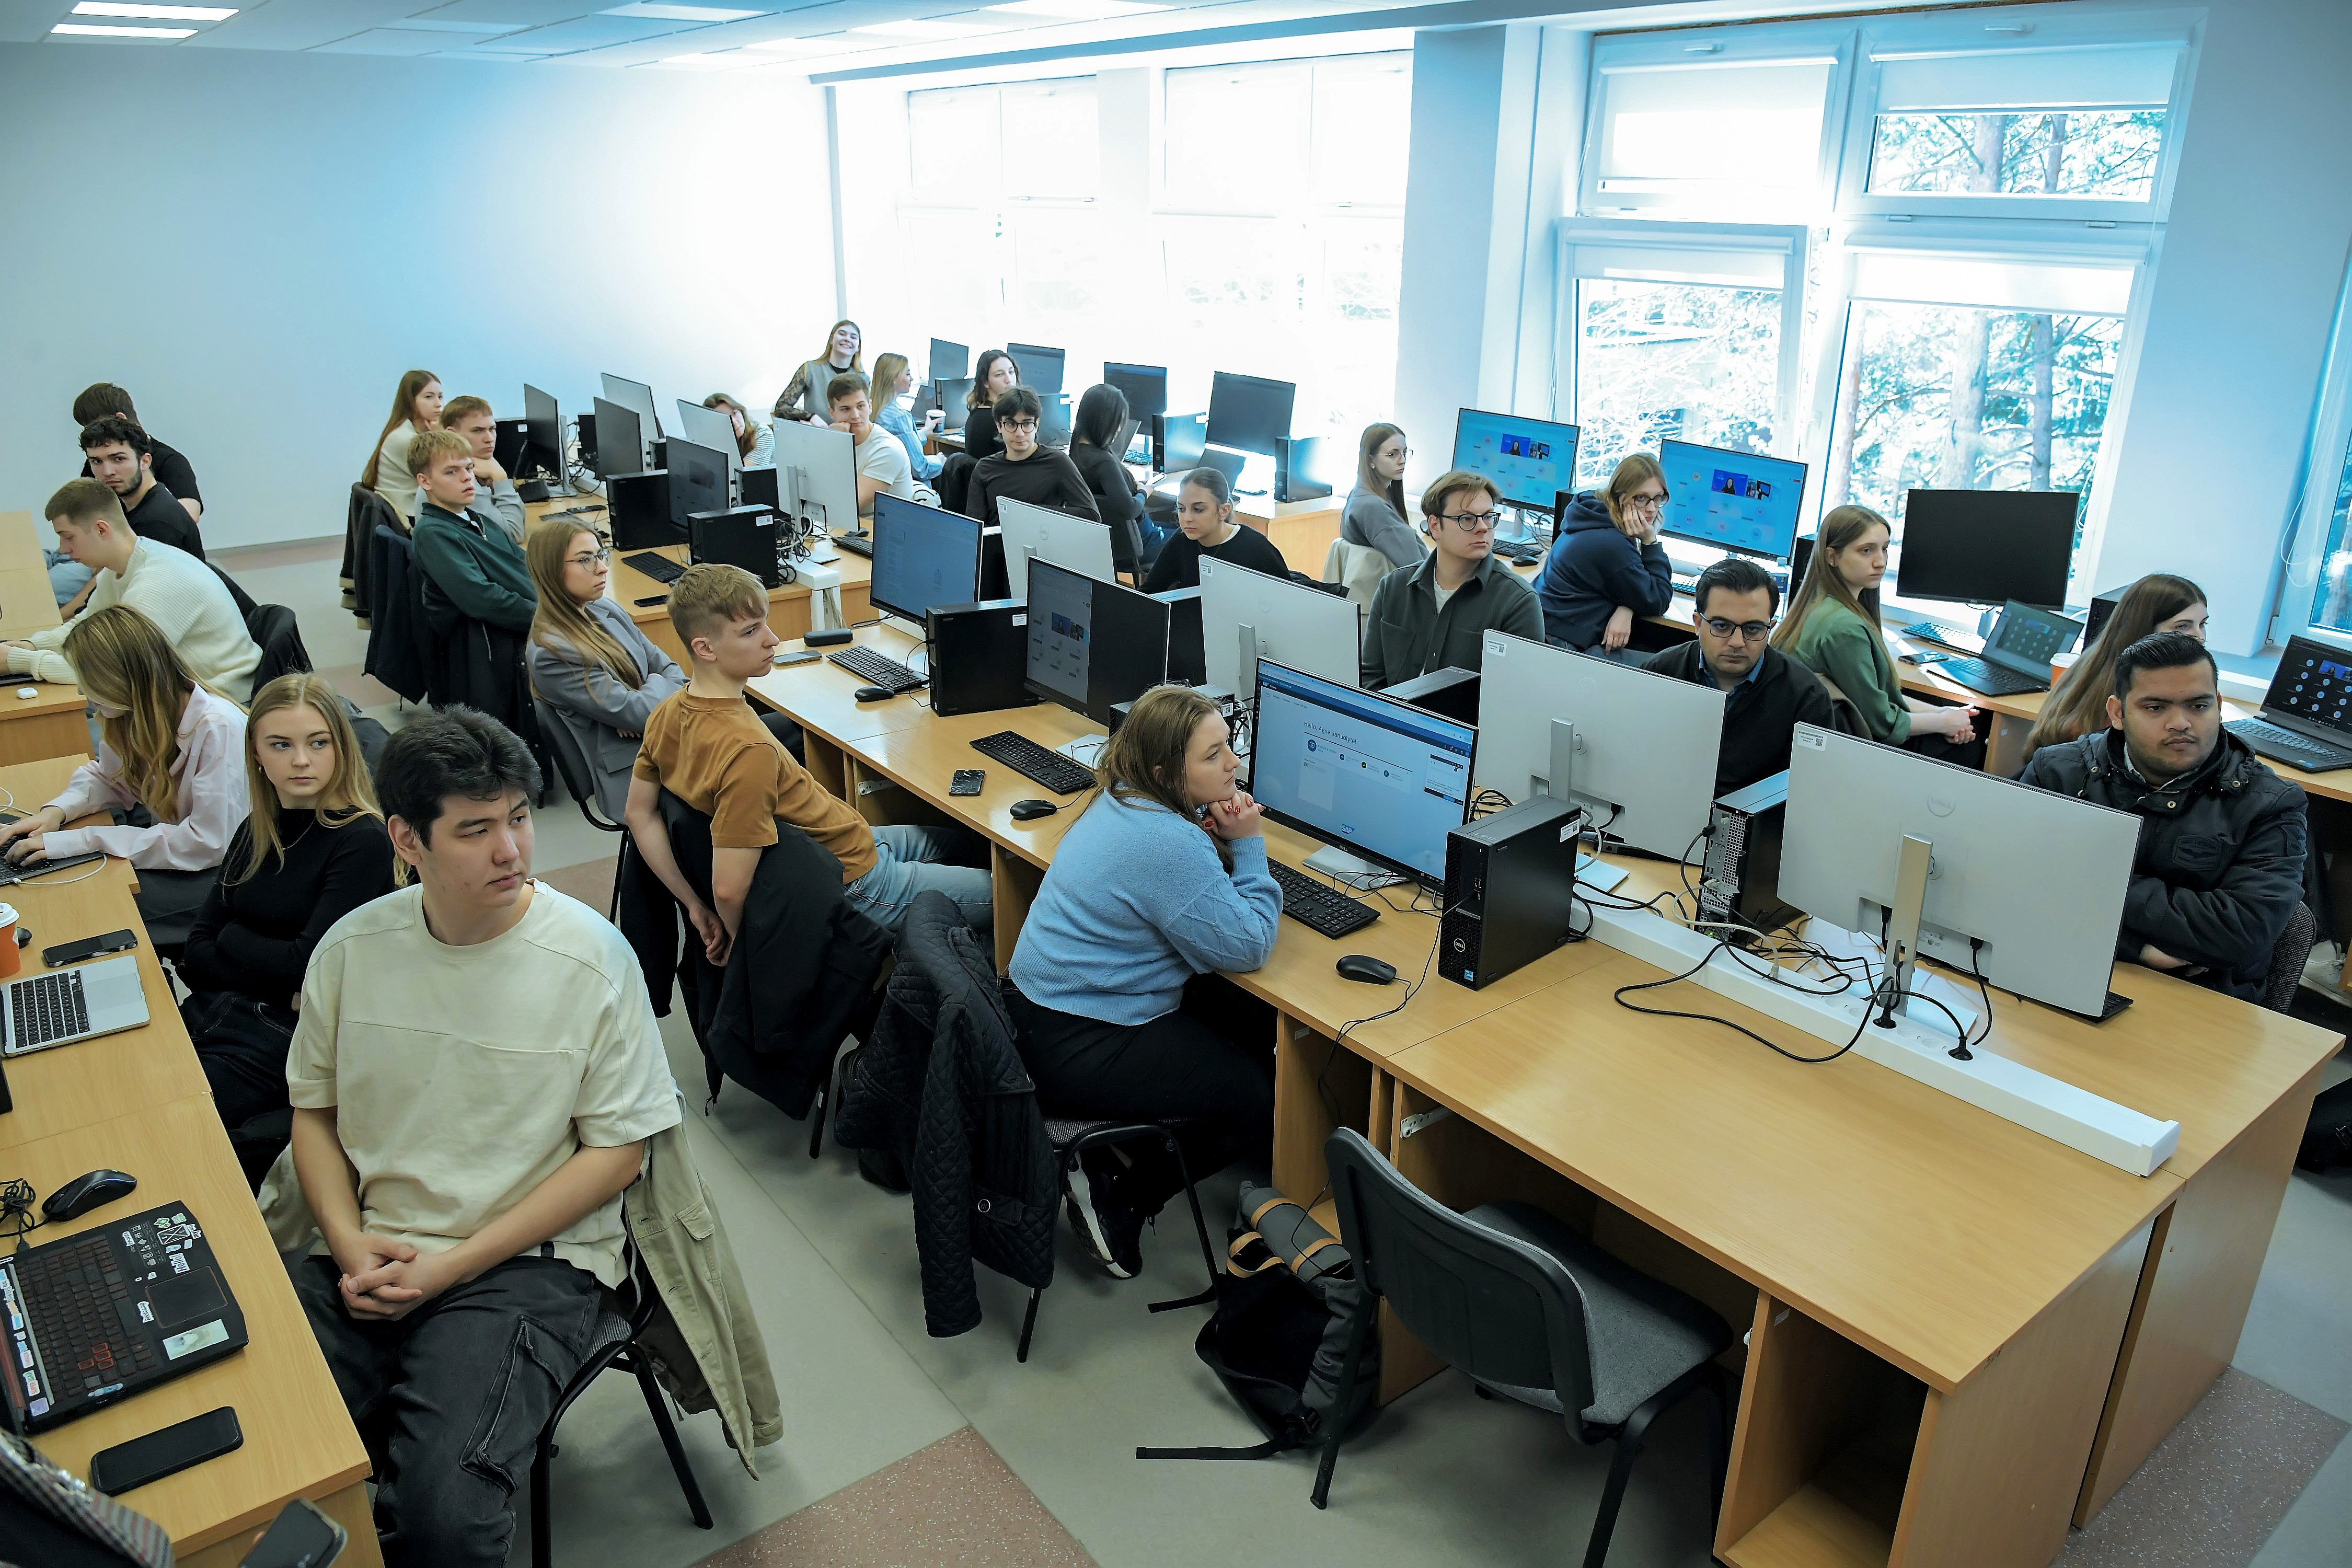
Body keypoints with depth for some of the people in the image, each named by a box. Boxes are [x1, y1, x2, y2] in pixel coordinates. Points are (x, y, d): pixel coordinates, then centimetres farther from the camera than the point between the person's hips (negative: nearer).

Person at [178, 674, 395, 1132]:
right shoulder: (258, 831, 11)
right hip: (212, 1011, 7)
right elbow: (196, 952, 7)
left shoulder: (362, 841, -11)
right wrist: (283, 985, -10)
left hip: (287, 1032, -7)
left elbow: (308, 965, -15)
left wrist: (230, 938, 1)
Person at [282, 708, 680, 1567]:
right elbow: (314, 1110, 13)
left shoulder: (591, 957, -10)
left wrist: (449, 1267, -11)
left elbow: (615, 1151, -6)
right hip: (369, 1251, 4)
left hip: (528, 1262, -4)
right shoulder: (353, 946, 2)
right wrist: (350, 1244, -4)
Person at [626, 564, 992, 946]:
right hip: (851, 880, -9)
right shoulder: (749, 750, -34)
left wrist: (694, 904, 5)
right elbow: (729, 889, -33)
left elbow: (639, 814, 5)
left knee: (964, 841, 24)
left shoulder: (668, 714, -6)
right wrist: (738, 942, -13)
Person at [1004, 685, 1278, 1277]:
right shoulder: (1167, 843, -29)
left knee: (1260, 1027, 16)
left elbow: (1194, 892, 17)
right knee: (1263, 1100, -1)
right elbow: (1247, 947, -21)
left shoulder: (1124, 801, 2)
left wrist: (1221, 841, -5)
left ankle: (1132, 1150, 20)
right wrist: (1248, 846, -12)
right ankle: (1121, 1201, 9)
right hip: (1077, 1048, -10)